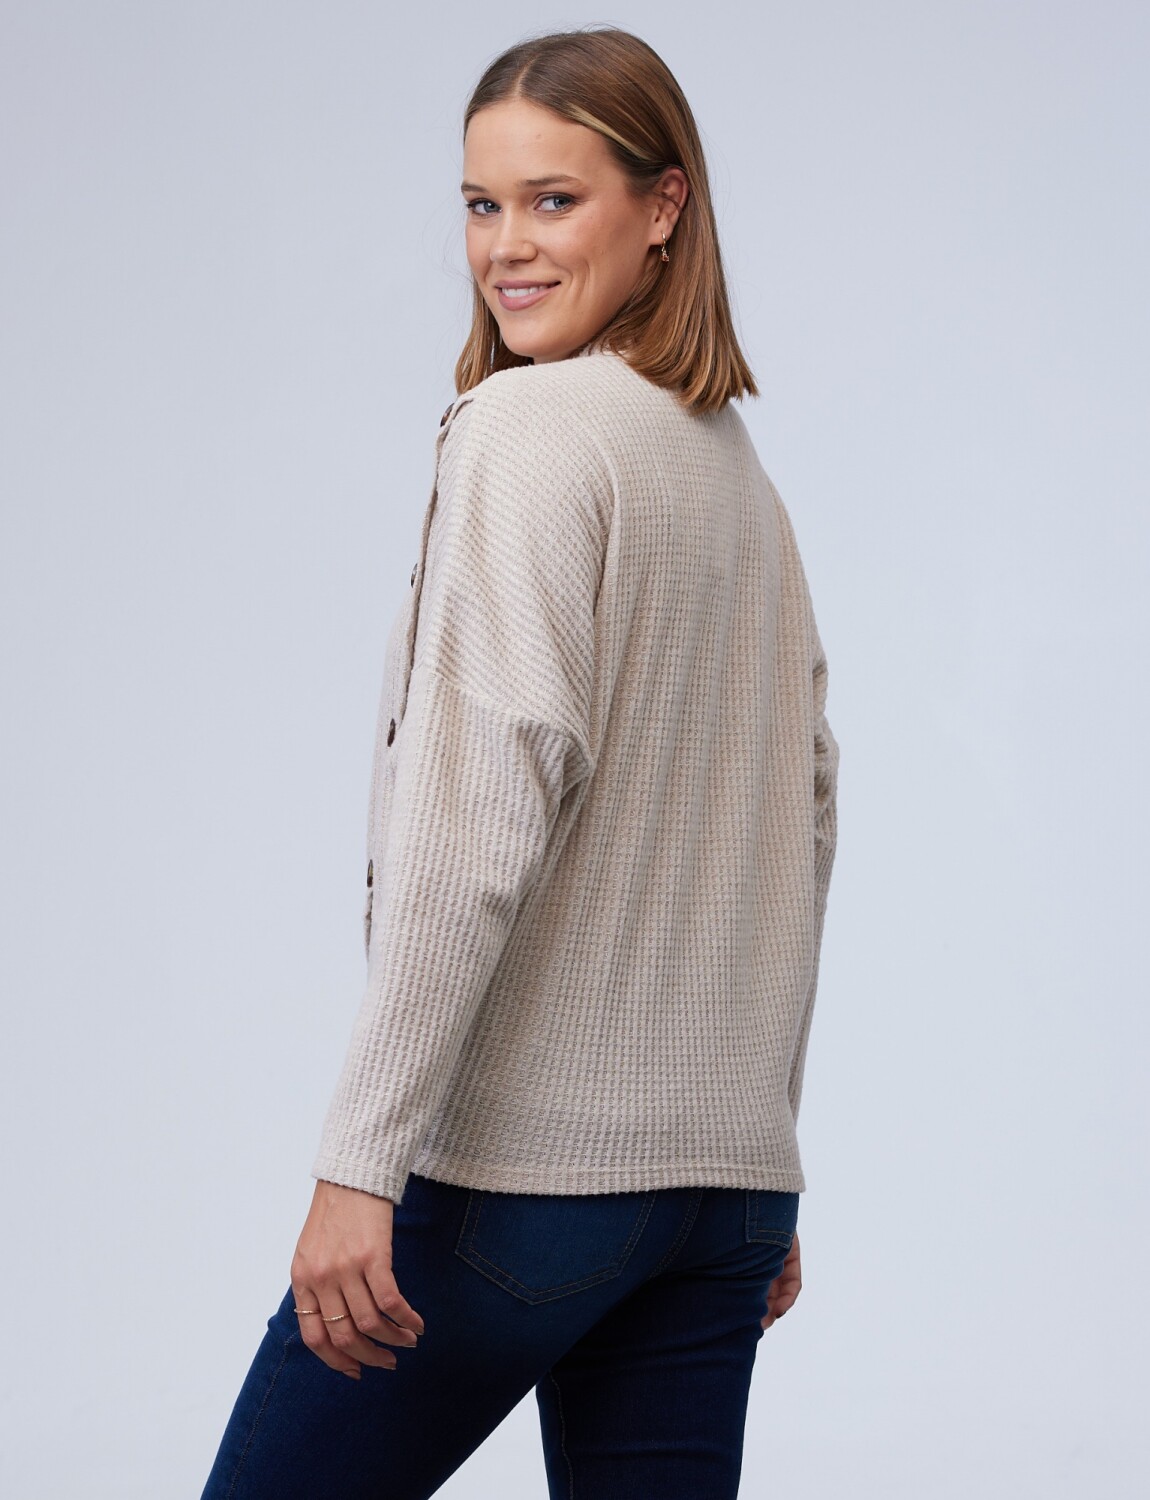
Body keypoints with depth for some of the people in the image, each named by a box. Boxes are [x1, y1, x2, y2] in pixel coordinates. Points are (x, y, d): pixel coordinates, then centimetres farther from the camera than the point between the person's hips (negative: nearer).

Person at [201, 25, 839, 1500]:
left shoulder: (526, 427, -10)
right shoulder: (740, 467, 14)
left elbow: (487, 800, -19)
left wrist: (361, 1160, -19)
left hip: (519, 1154, -8)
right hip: (725, 1171, 8)